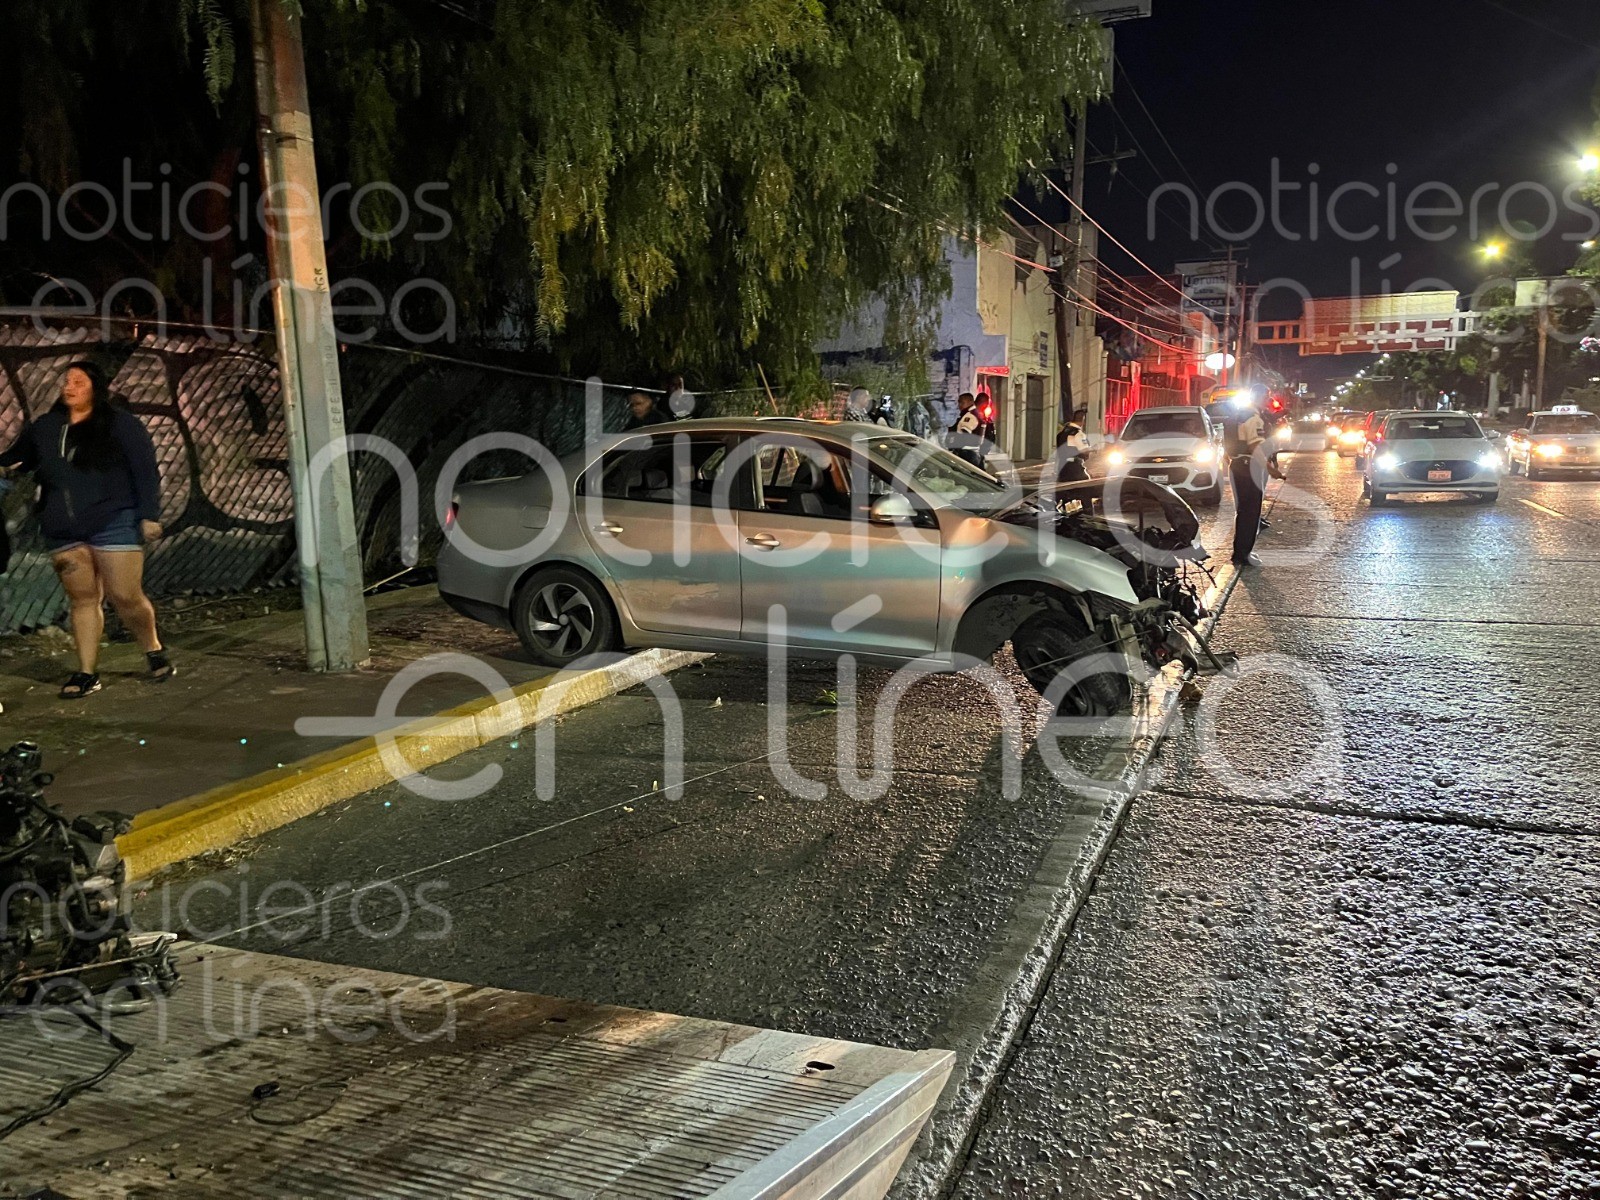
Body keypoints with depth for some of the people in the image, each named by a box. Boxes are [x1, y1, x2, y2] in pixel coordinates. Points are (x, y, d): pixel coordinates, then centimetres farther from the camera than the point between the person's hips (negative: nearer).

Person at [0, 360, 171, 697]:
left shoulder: (122, 424, -2)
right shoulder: (45, 427, 11)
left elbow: (146, 472, -5)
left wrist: (149, 515, -10)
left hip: (114, 526, -4)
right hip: (63, 532, 5)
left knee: (125, 596, -4)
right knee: (82, 599, 7)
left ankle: (154, 651, 21)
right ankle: (87, 673, 12)